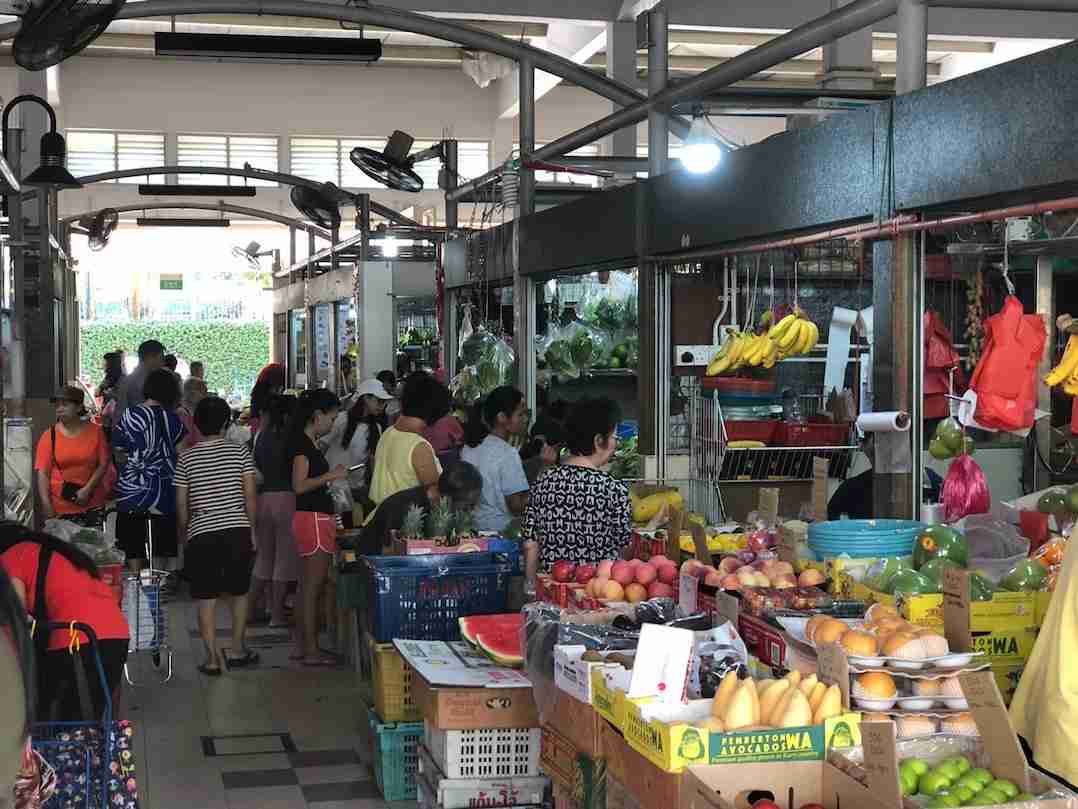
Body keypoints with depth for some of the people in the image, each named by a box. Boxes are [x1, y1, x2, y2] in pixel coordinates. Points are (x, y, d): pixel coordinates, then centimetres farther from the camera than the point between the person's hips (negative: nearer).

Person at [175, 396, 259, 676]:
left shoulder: (187, 458, 2)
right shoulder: (239, 452, 1)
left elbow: (181, 504, 3)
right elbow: (250, 495, 0)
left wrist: (184, 536, 15)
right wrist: (251, 527, 10)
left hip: (201, 533, -1)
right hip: (237, 530, 1)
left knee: (206, 598, 3)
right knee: (239, 592, 16)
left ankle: (212, 658, 1)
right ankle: (237, 650, 20)